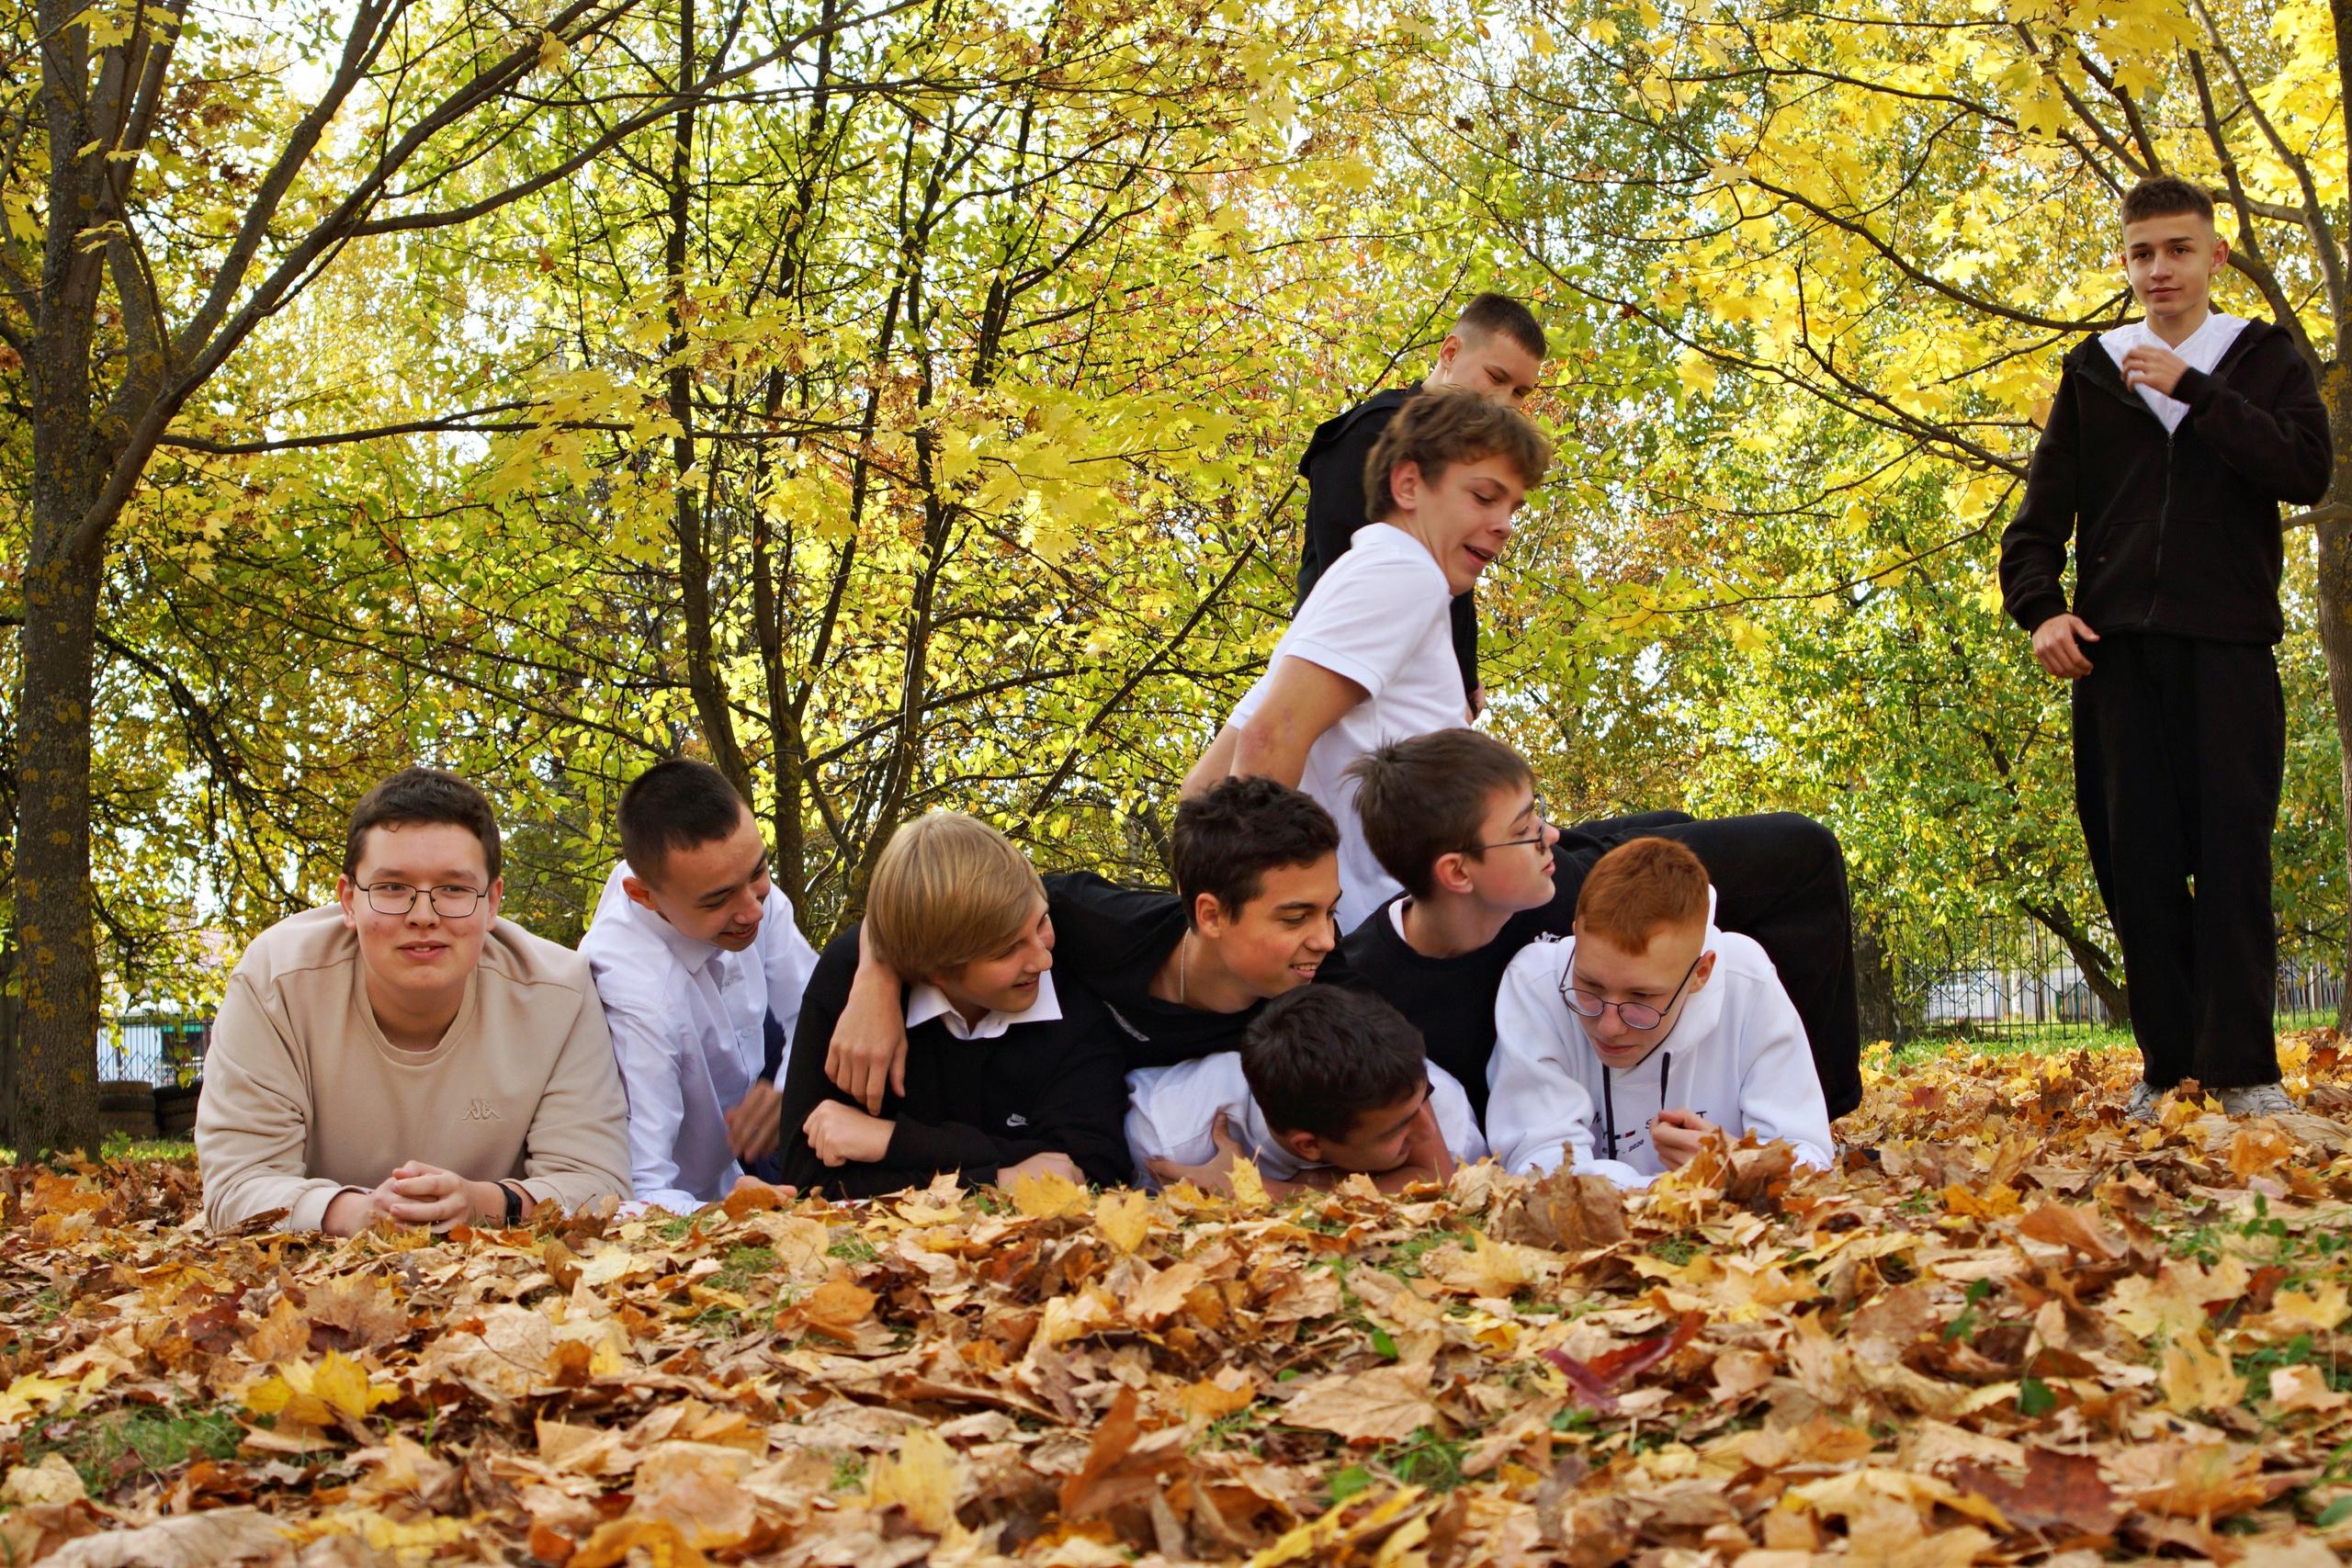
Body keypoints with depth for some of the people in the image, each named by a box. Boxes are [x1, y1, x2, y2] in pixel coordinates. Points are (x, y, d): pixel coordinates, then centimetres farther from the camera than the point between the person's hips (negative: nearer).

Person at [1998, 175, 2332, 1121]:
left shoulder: (2266, 359, 11)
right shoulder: (2093, 372, 16)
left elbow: (2308, 472, -6)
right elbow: (2044, 509, 13)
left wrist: (2190, 390, -10)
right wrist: (2038, 608, -5)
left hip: (2228, 643, -2)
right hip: (2117, 645, 2)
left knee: (2231, 850, -9)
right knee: (2135, 856, -2)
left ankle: (2242, 1068, -9)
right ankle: (2167, 1065, 3)